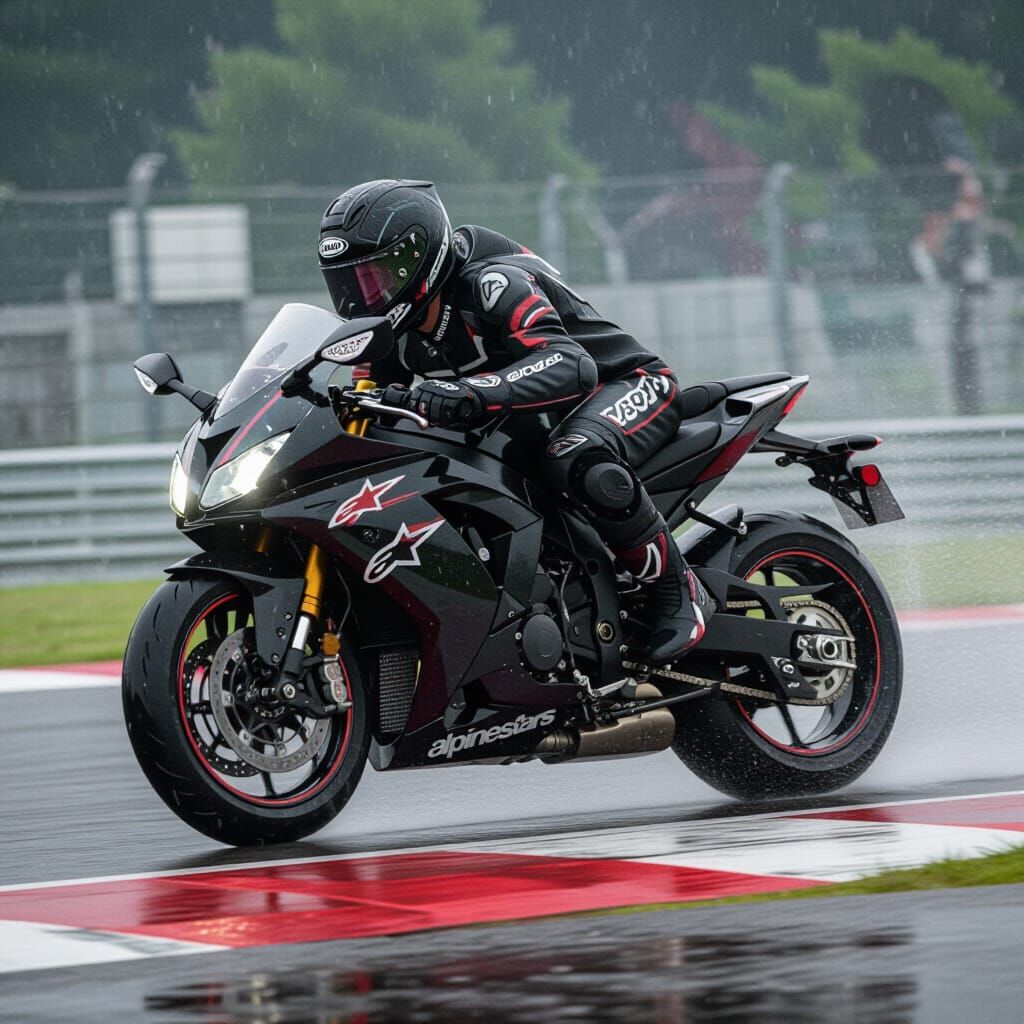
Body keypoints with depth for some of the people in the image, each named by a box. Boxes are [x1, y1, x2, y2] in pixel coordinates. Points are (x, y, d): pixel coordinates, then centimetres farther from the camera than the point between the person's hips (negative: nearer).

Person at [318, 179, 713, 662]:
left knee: (578, 463, -42)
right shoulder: (394, 331, -2)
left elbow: (571, 365, -44)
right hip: (535, 418, 9)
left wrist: (470, 394, -58)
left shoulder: (489, 283, -29)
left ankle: (678, 591, -25)